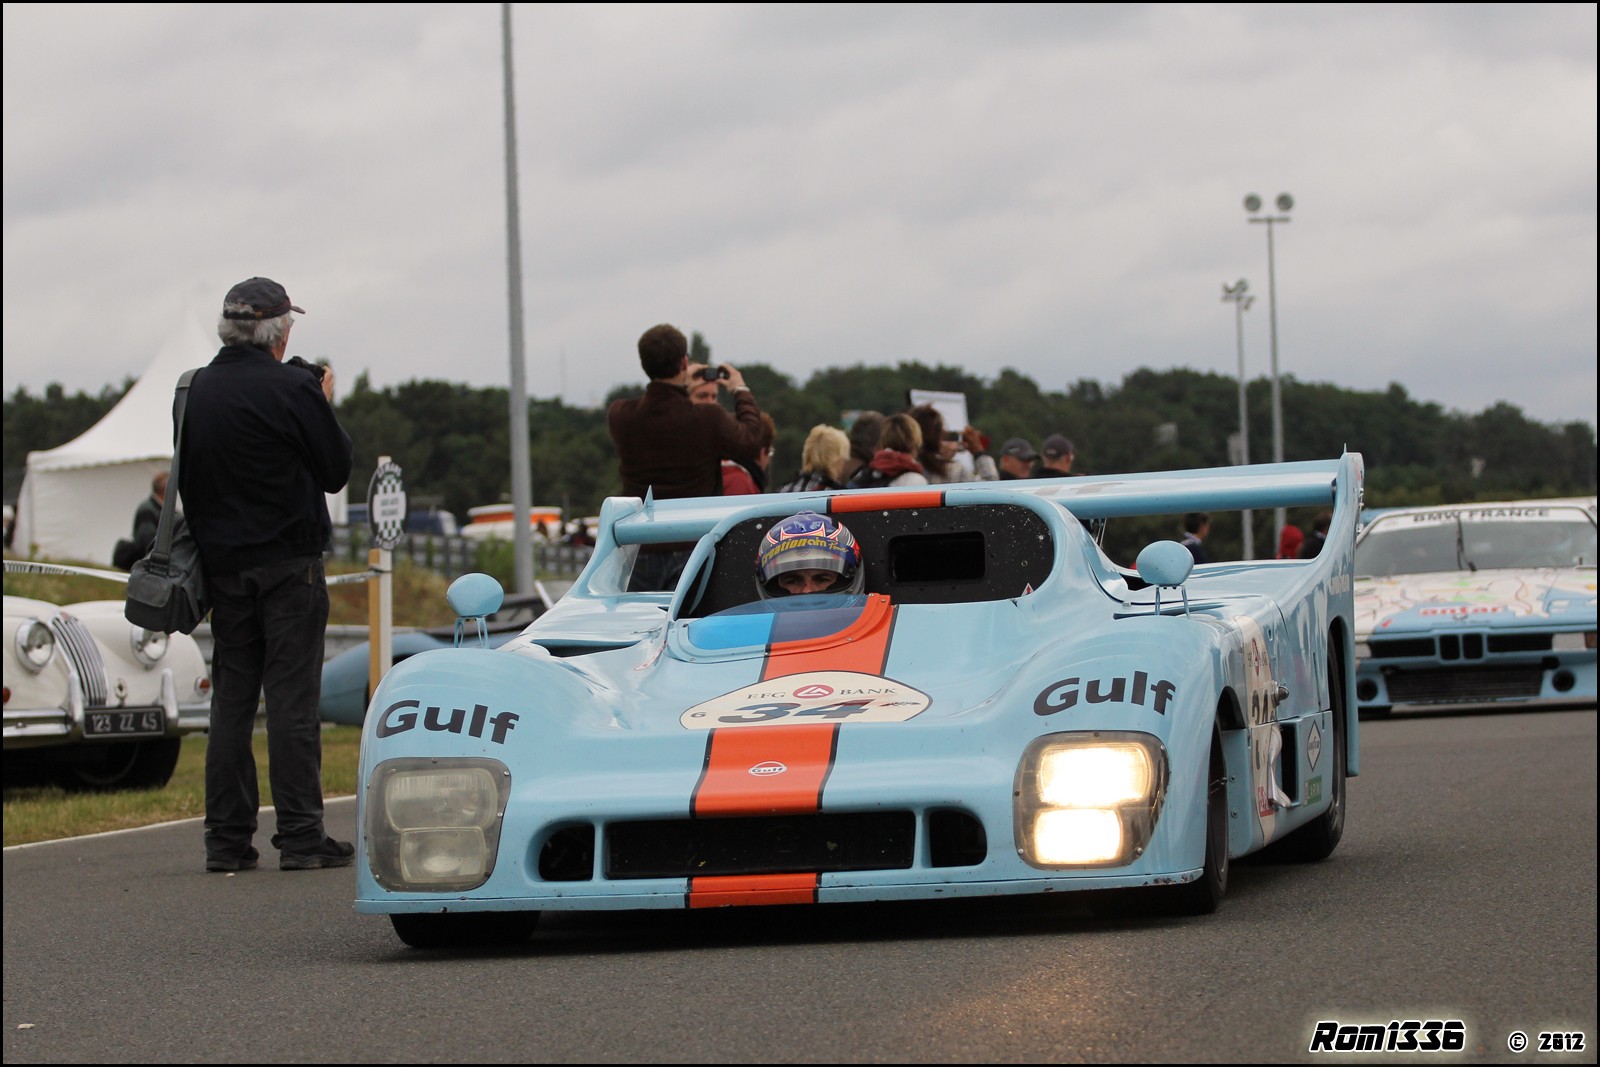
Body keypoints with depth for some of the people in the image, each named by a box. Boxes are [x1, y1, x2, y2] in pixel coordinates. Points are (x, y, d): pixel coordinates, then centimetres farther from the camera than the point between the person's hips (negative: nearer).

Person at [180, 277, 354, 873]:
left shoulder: (196, 391, 6)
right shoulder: (292, 388, -12)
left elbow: (187, 481, 12)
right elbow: (337, 470, -4)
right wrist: (324, 406, 8)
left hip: (222, 562, 5)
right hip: (288, 561, -5)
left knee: (231, 697, 8)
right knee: (293, 697, -4)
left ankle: (227, 840, 7)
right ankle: (301, 837, -5)